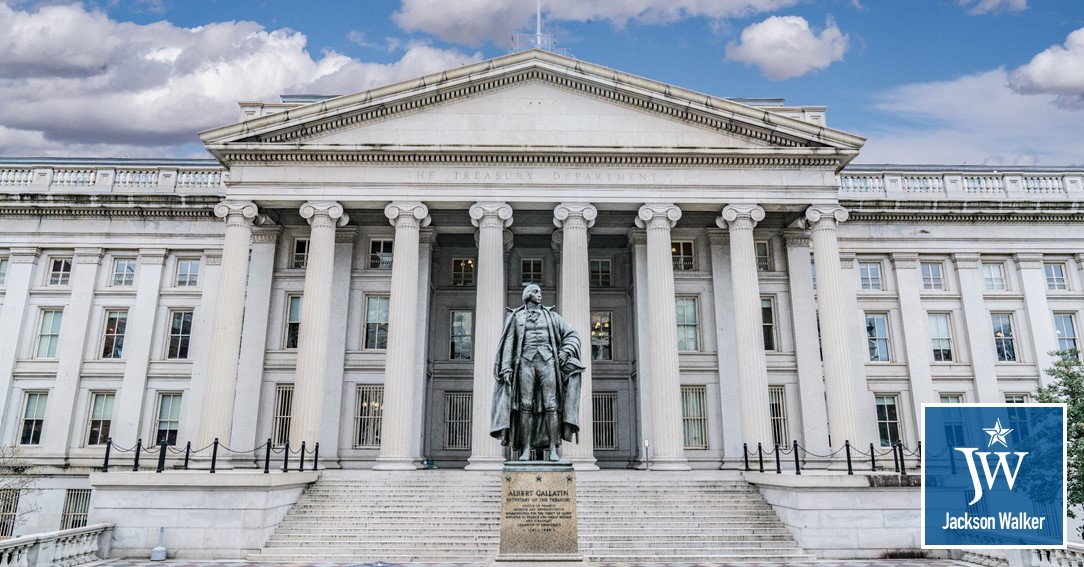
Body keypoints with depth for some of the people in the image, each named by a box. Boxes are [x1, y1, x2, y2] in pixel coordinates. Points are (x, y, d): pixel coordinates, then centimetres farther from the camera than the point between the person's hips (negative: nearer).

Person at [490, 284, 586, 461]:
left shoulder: (550, 315, 17)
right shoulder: (516, 316, 14)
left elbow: (572, 334, 16)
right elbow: (509, 343, 8)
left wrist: (565, 351, -1)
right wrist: (506, 368, -3)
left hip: (547, 362, 1)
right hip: (525, 362, -1)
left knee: (551, 406, -7)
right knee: (525, 406, -7)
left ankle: (553, 449, -6)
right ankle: (526, 450, -4)